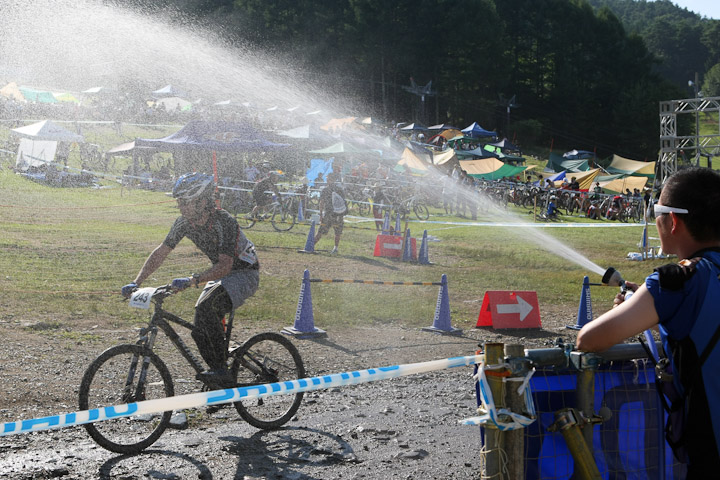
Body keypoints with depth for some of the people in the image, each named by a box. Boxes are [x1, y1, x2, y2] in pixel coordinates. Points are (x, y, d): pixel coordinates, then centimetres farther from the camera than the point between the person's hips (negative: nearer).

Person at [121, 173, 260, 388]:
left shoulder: (224, 221, -29)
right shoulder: (184, 222, -8)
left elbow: (225, 266, -34)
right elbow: (160, 253, -3)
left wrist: (191, 280, -46)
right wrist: (136, 282, -12)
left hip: (245, 273, -8)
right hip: (220, 275, 8)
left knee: (205, 307, -32)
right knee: (199, 331, -4)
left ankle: (220, 369, -22)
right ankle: (224, 385, 10)